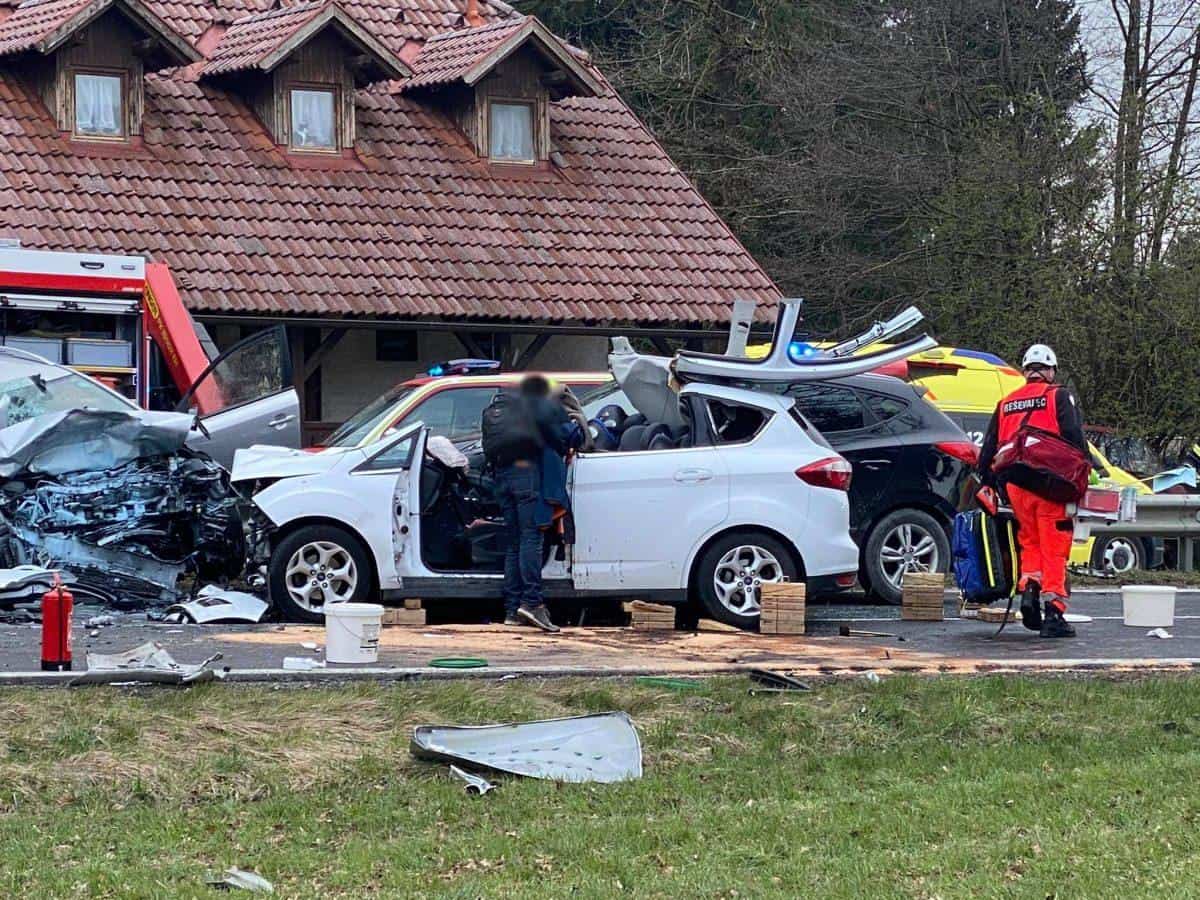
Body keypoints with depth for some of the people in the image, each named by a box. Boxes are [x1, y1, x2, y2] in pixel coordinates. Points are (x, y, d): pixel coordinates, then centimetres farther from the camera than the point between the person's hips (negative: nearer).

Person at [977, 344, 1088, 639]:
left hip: (1016, 485, 4)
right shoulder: (1059, 397, 2)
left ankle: (1028, 590, -1)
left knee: (1030, 542, 20)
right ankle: (1053, 613, -5)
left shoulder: (1006, 404, 16)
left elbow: (988, 449, 17)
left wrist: (987, 483, 24)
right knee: (1054, 549, -1)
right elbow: (1075, 439, -10)